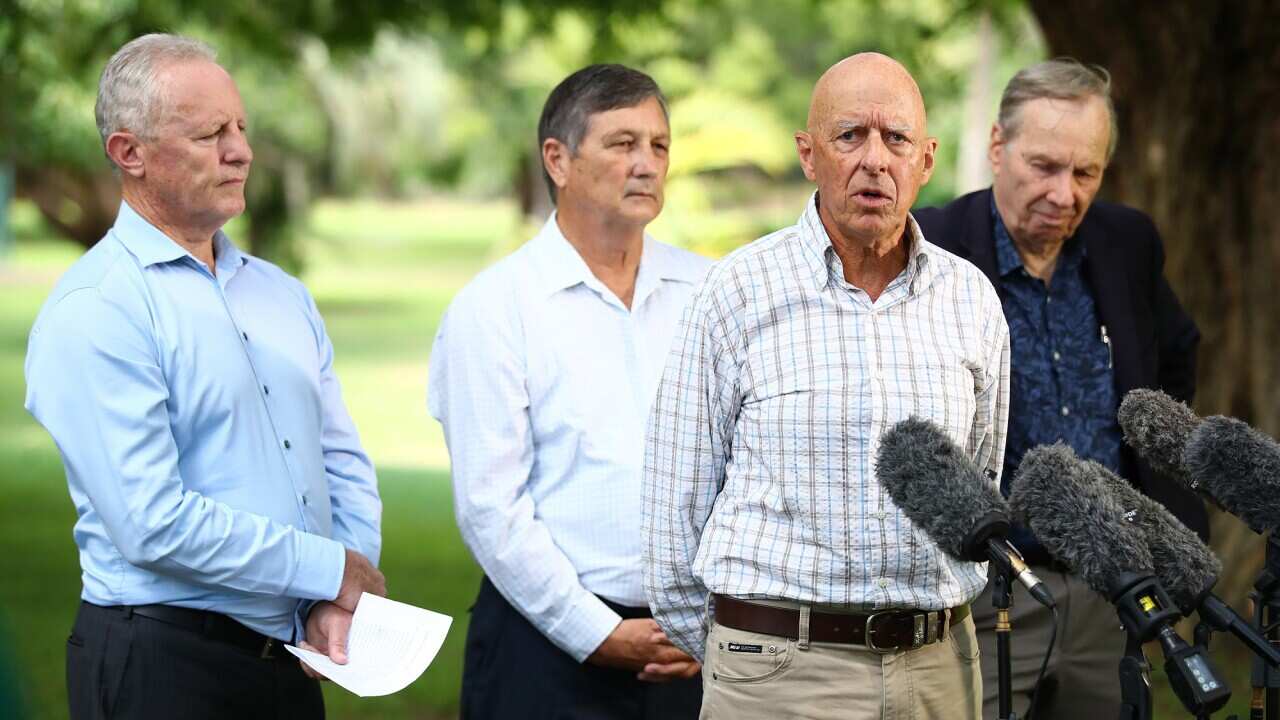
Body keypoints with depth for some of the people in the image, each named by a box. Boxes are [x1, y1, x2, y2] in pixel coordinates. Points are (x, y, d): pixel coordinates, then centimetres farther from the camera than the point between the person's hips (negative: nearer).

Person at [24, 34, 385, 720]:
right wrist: (330, 569, -12)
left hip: (292, 658, 7)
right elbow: (154, 523, -20)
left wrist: (340, 601, -6)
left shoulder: (283, 295, 13)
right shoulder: (92, 314, -12)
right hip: (163, 663, -7)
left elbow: (344, 464, 12)